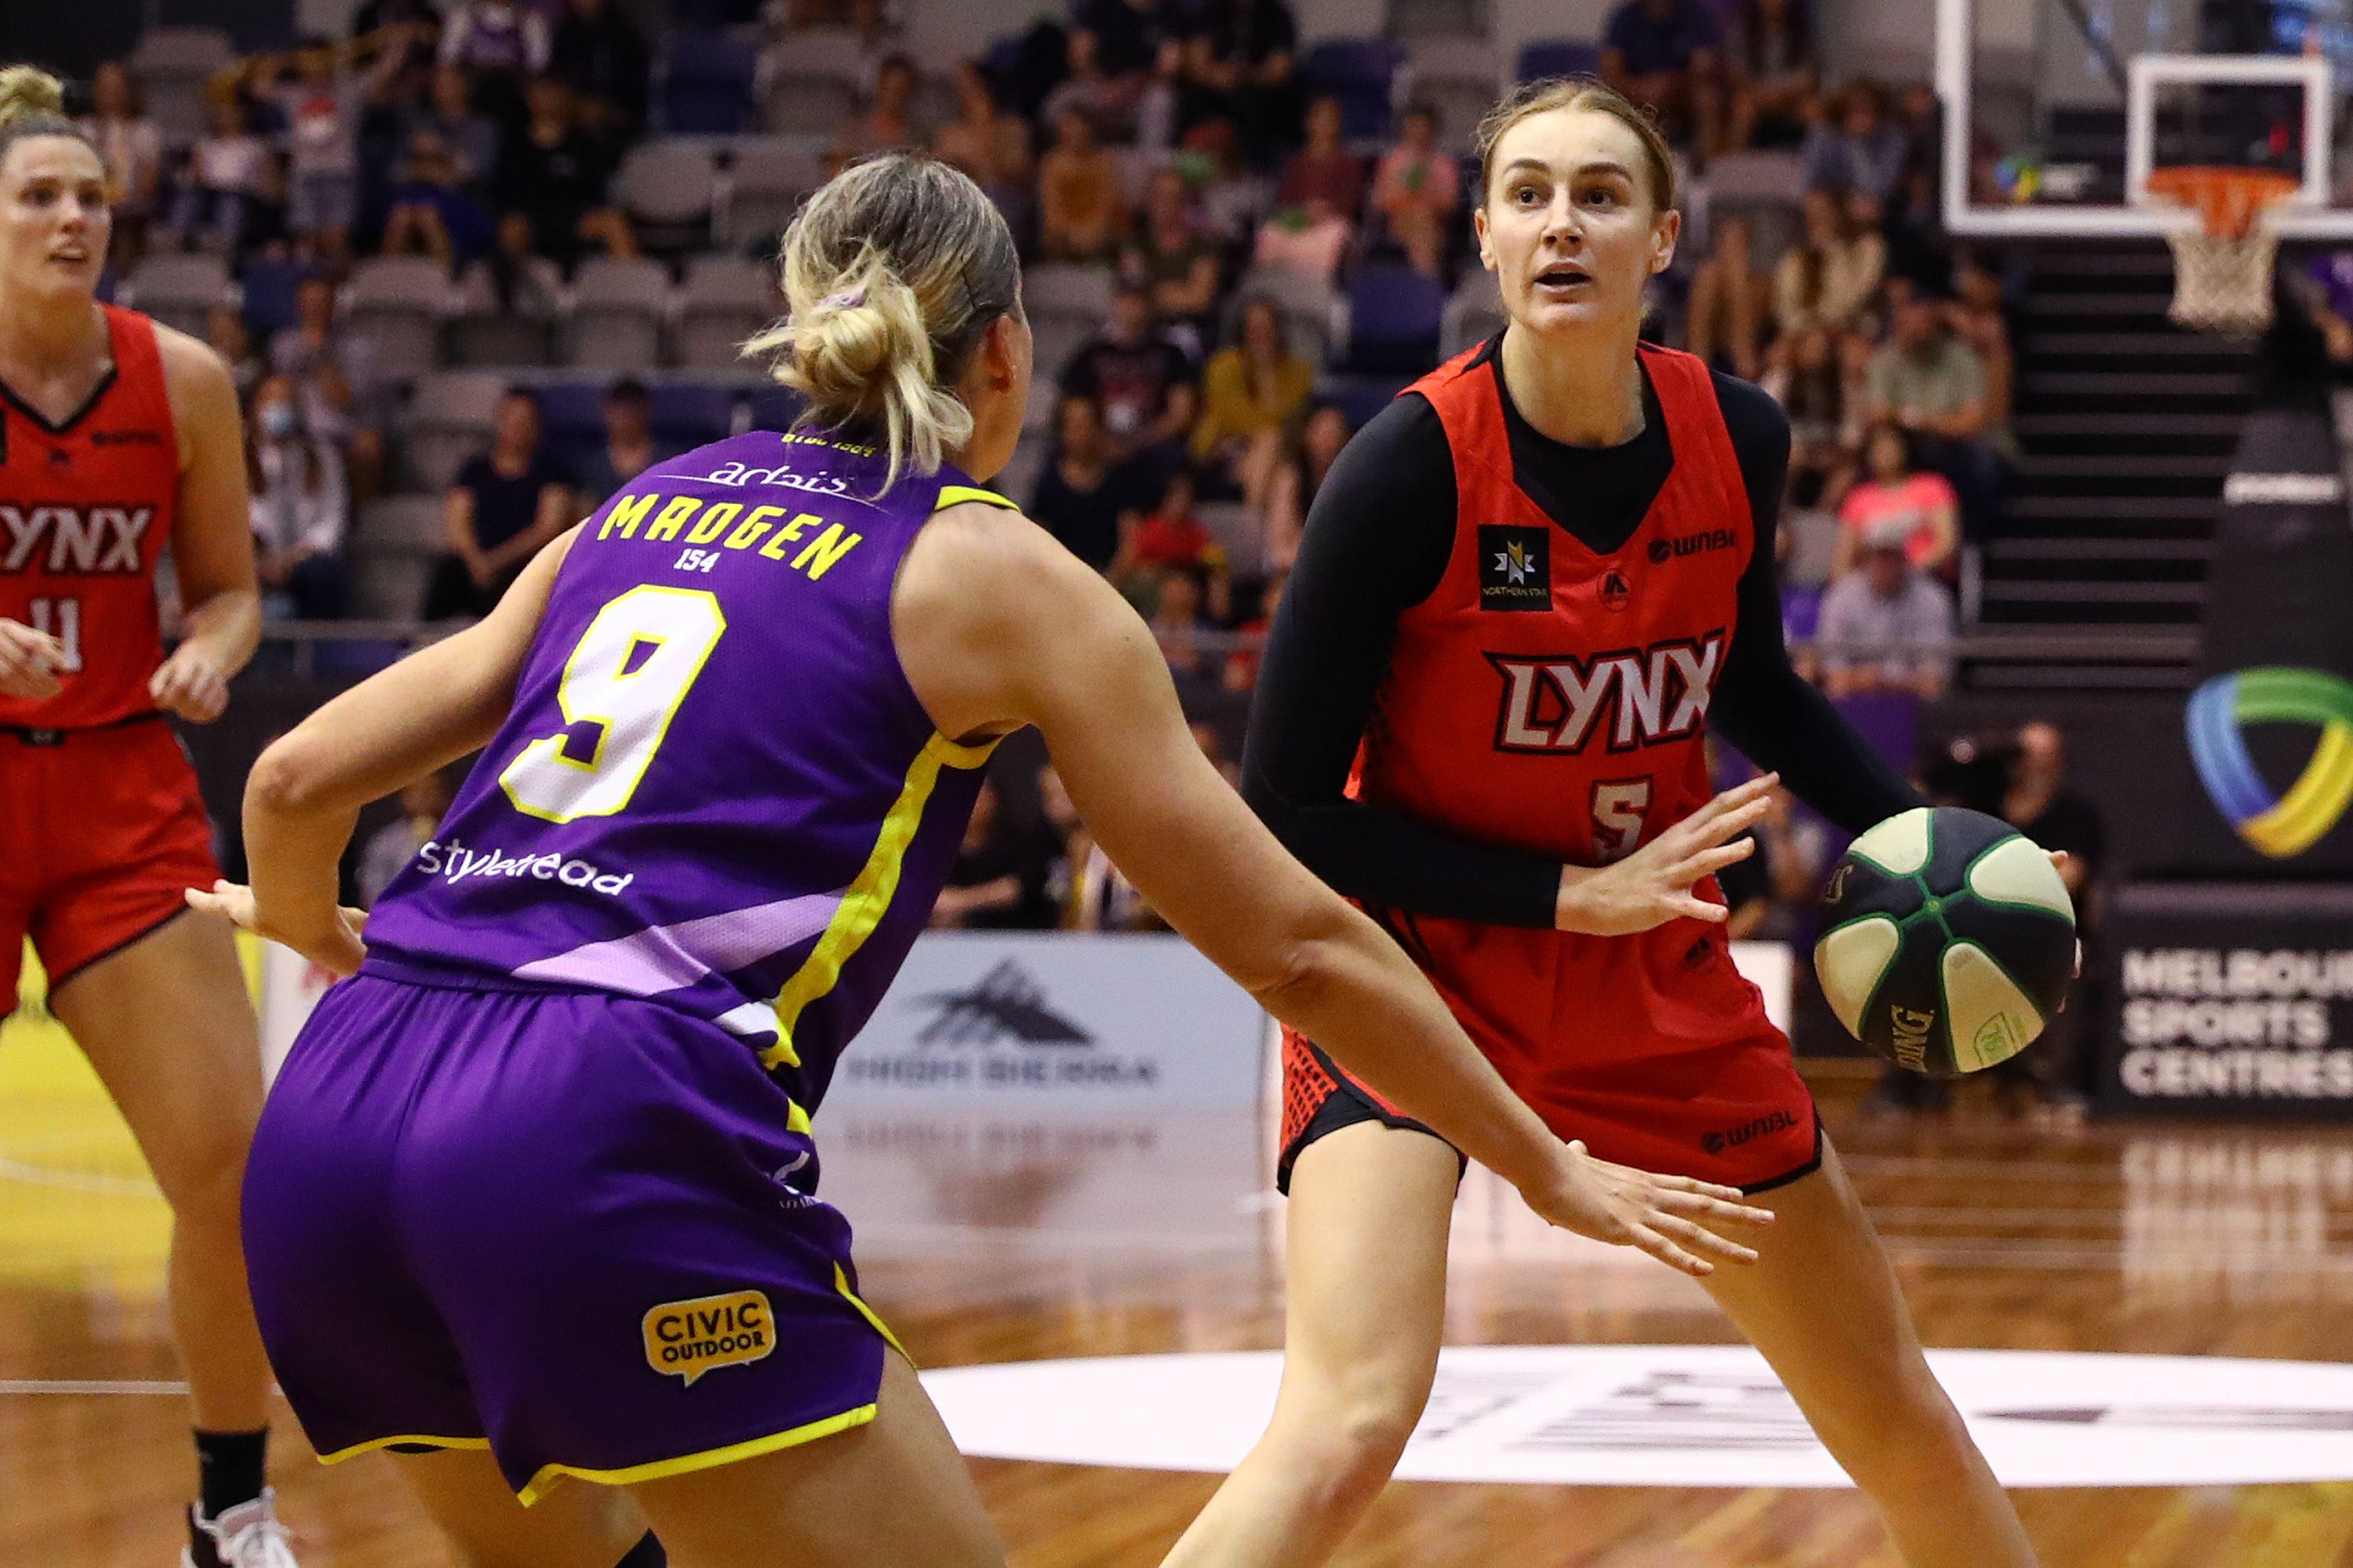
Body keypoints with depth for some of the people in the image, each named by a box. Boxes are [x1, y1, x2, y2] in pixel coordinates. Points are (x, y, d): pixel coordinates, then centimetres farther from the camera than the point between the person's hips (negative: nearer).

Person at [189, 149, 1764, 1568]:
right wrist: (1549, 1169, 23)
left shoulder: (640, 512, 23)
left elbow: (297, 780, 22)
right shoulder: (998, 574, 10)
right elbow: (1300, 948, 11)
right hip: (602, 1150, -6)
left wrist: (312, 928, 45)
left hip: (330, 1121, 6)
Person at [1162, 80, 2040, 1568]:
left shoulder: (1736, 440, -7)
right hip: (1416, 962, -5)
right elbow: (1284, 808, -17)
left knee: (1889, 1403, 16)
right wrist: (1574, 894, -21)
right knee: (1348, 1427, -28)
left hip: (1657, 988, 5)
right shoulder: (1413, 466, -21)